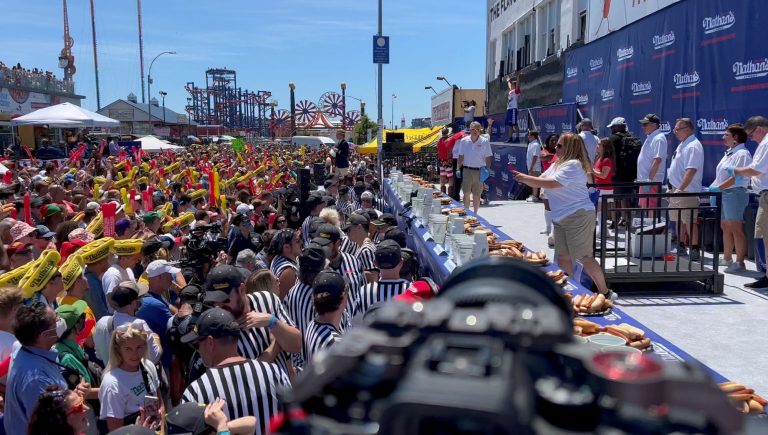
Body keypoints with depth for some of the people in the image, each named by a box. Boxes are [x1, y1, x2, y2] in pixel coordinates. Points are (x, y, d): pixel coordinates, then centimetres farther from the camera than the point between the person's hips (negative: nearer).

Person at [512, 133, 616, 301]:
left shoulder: (573, 165, -15)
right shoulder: (557, 165, 15)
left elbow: (553, 184, -25)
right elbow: (540, 181, 14)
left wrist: (526, 178, -20)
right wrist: (522, 177, -2)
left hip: (578, 216, -9)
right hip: (561, 219, 9)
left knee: (584, 257, -5)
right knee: (563, 258, 9)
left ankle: (605, 293, 6)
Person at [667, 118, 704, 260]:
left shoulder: (693, 146, -15)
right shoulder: (682, 145, 16)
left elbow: (691, 170, -25)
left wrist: (680, 189, -30)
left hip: (687, 191, -10)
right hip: (677, 190, 10)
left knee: (689, 221, -8)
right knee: (679, 220, 15)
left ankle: (694, 251, -3)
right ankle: (681, 248, 24)